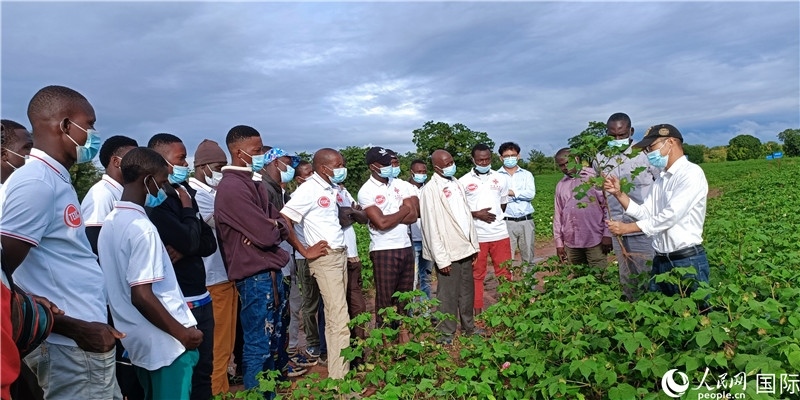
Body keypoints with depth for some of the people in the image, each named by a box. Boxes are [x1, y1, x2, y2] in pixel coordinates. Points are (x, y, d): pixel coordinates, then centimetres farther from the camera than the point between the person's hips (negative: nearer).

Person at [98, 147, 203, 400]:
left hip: (138, 340, 9)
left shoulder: (110, 223, 7)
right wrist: (182, 333, -17)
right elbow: (142, 295, -24)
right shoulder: (141, 227, -20)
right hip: (165, 343, -9)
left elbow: (121, 288, 14)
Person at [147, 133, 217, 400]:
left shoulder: (183, 192, 10)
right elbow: (189, 240, -23)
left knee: (204, 369, 16)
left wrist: (185, 250, -11)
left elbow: (209, 243, 8)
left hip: (200, 298, 7)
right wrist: (188, 209, -7)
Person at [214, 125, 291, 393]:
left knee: (271, 339, 20)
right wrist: (273, 229, 0)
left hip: (271, 272, 10)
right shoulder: (232, 187, -18)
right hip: (256, 277, -10)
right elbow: (267, 235, -22)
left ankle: (271, 392, 36)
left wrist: (271, 228, -10)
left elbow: (281, 227, 12)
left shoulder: (253, 183, 13)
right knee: (258, 345, 3)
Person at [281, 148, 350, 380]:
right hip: (325, 258, -8)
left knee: (335, 316, 14)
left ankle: (336, 367, 25)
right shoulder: (309, 189, -14)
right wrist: (304, 251, -14)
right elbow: (283, 222, -18)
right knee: (339, 319, -7)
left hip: (341, 254, 8)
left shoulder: (332, 189, 10)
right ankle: (339, 377, 3)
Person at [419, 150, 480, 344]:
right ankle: (447, 334, 19)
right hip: (448, 252, -7)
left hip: (465, 249, 7)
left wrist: (474, 244, 13)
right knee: (448, 294, 3)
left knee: (467, 291, 16)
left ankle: (468, 327, 32)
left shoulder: (457, 184, 9)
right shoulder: (430, 190, -13)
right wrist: (441, 258, -16)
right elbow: (431, 227, -15)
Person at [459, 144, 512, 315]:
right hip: (476, 236, -2)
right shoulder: (463, 181, -3)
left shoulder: (501, 178, 6)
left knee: (504, 274, 8)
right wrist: (476, 214, -14)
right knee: (477, 275, 7)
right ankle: (477, 312, 17)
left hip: (500, 234, 2)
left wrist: (494, 218, 7)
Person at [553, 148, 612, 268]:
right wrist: (559, 242, 13)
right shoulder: (560, 185, 14)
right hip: (571, 242, 4)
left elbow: (607, 205, -2)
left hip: (595, 240, -4)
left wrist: (607, 234, -7)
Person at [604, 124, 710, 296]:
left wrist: (627, 228, -17)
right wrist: (619, 194, -5)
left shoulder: (691, 173, -11)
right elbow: (645, 213, 8)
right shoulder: (661, 179, 14)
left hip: (688, 262, -7)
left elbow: (671, 215, -20)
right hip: (660, 262, 8)